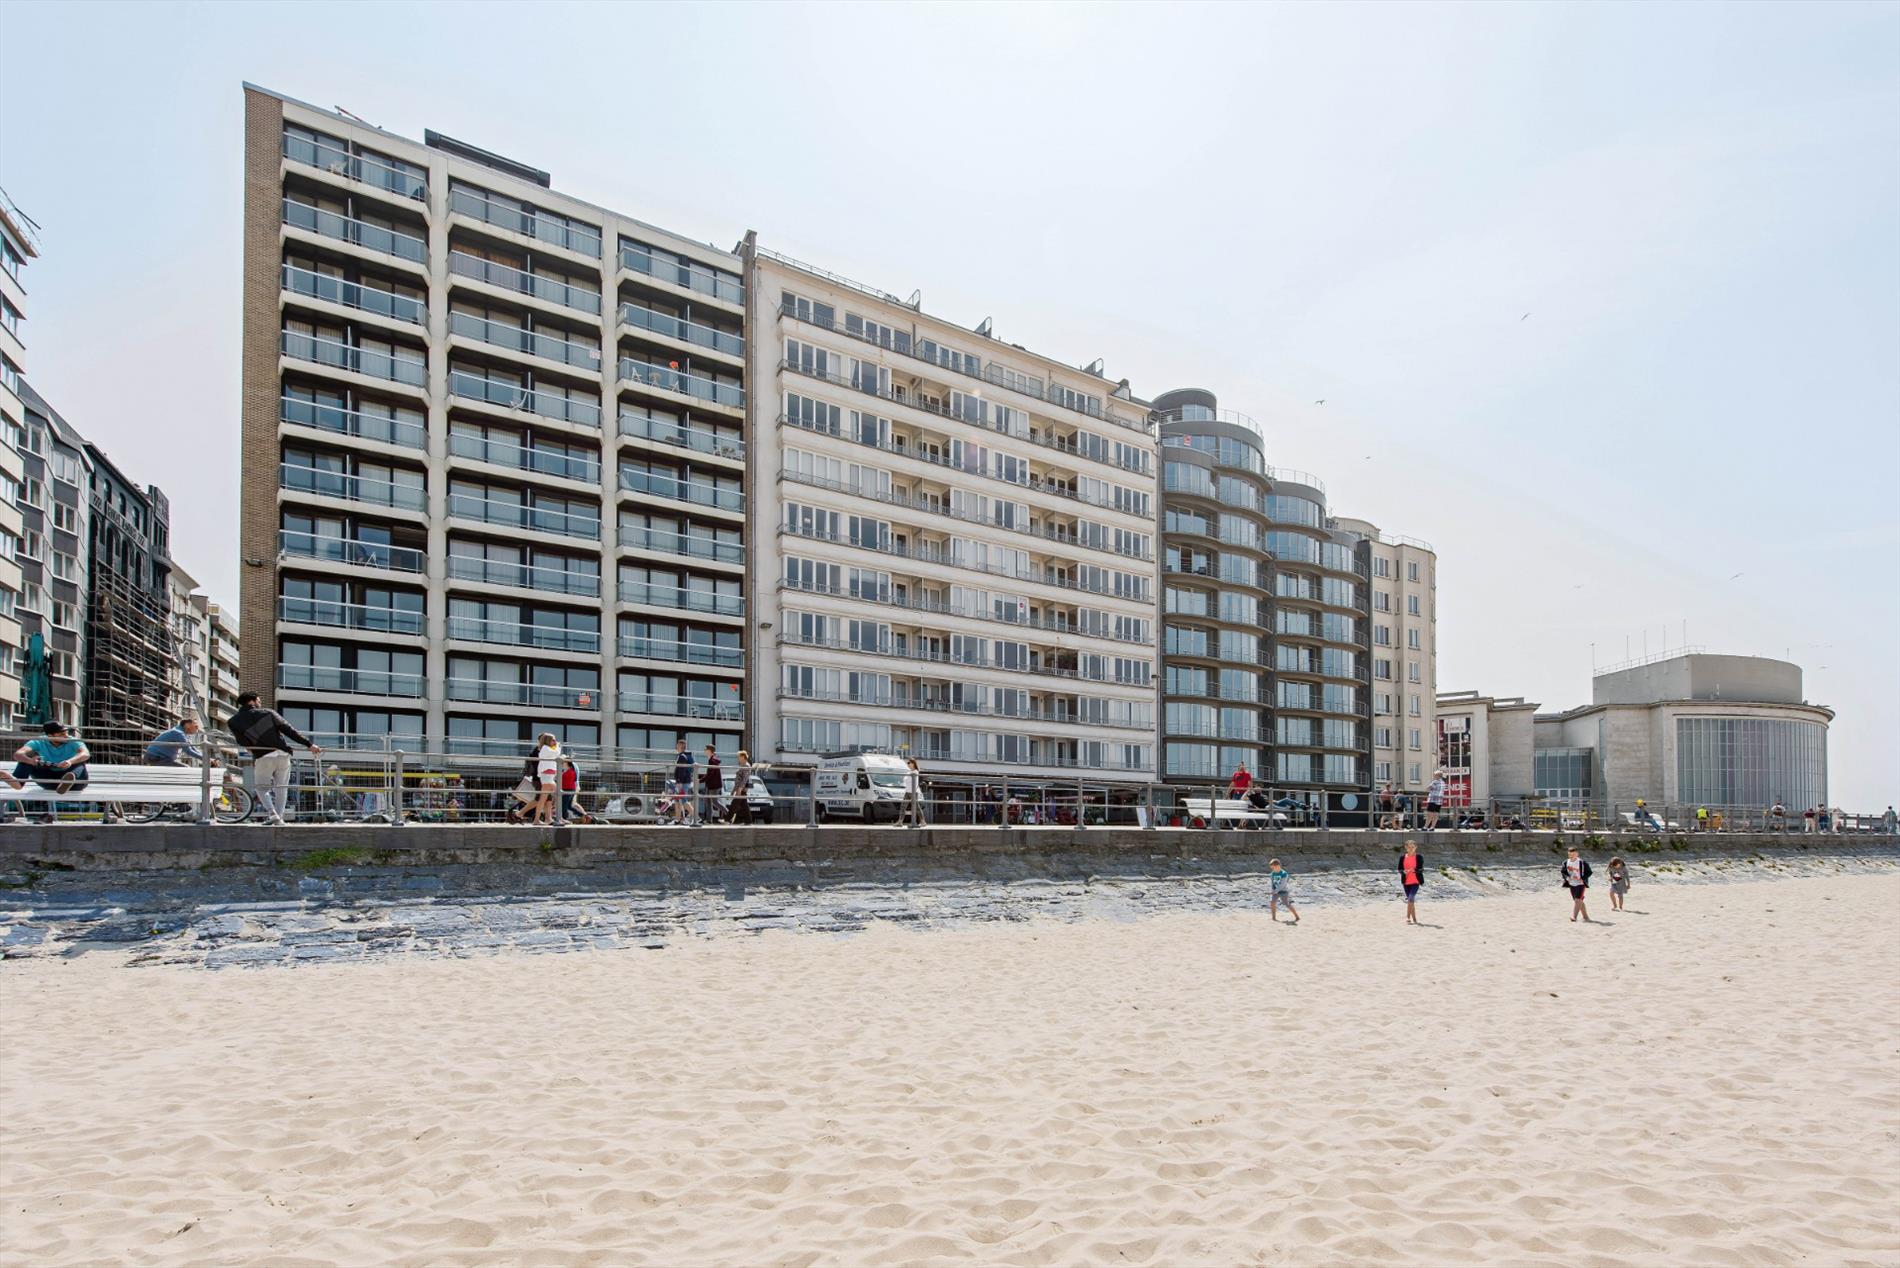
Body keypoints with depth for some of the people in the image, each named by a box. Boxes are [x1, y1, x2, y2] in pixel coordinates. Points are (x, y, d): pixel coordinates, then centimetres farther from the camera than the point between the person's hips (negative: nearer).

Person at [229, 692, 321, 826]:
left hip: (263, 758, -1)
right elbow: (289, 730, 1)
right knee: (281, 789, 14)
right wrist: (309, 744, 0)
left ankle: (271, 813, -6)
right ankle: (279, 818, 11)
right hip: (282, 754, 1)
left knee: (261, 788, 16)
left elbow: (242, 742, 6)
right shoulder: (268, 713, 9)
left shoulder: (234, 721, 9)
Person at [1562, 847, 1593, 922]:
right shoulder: (1566, 862, 0)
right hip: (1572, 884, 5)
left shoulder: (1582, 862, -13)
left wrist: (1582, 879, -18)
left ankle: (1573, 916, -21)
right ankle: (1586, 917, 24)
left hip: (1580, 884, -5)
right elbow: (1563, 872, 11)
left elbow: (1589, 872, -6)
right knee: (1579, 901, 13)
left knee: (1578, 899, -17)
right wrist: (1567, 877, -9)